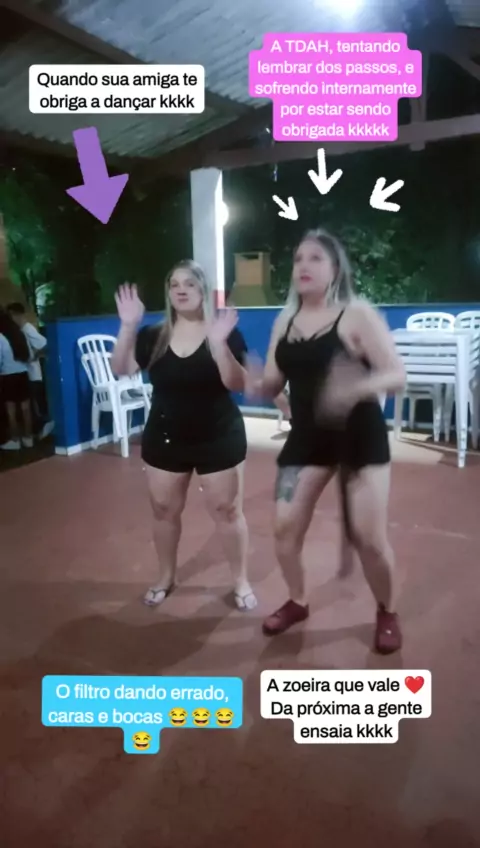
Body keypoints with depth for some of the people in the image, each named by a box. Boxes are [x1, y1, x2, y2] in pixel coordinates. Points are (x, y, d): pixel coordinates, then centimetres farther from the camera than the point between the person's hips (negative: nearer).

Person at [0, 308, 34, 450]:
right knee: (25, 408, 10)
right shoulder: (20, 334, 4)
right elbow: (29, 356, 9)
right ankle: (28, 438, 17)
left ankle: (14, 440, 9)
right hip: (23, 374, 5)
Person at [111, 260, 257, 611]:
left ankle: (242, 582, 22)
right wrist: (128, 326, -19)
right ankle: (166, 578, 34)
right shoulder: (153, 336, 1)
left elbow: (238, 384, -17)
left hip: (219, 437, -3)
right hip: (165, 437, 3)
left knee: (227, 511, 4)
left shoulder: (226, 332, -7)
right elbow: (121, 369, -7)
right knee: (164, 510, 13)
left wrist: (219, 343, -31)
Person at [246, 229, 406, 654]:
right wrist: (255, 383, -15)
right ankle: (297, 602, 31)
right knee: (285, 526, 5)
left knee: (368, 536, -3)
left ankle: (388, 613, 26)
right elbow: (273, 383, 9)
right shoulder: (285, 320, 5)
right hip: (307, 435, 5)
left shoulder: (358, 314, -10)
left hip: (360, 434, -4)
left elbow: (398, 374, -15)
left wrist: (359, 387, -36)